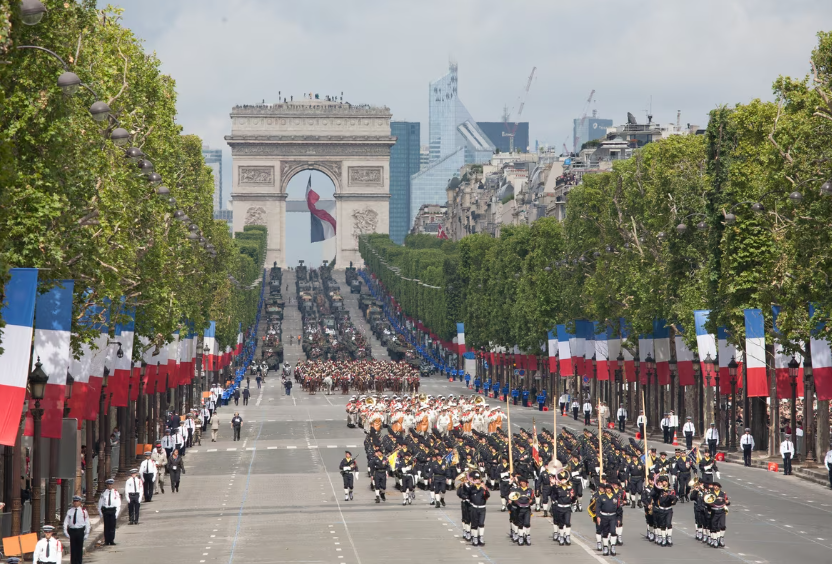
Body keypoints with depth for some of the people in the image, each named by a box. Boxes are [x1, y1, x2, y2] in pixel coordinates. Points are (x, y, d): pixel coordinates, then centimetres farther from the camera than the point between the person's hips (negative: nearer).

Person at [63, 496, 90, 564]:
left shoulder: (83, 511, -2)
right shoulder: (70, 511, 5)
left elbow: (87, 523, 1)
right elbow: (66, 522, 6)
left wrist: (87, 533, -3)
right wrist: (65, 531, -3)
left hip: (80, 531, -2)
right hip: (72, 530, 2)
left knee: (79, 548, 3)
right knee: (72, 548, 5)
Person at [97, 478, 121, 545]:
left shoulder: (116, 492, 3)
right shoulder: (104, 493, 4)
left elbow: (118, 503, 3)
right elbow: (100, 503, 9)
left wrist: (117, 513, -3)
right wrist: (100, 513, 4)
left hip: (113, 510, 0)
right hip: (105, 510, 0)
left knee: (112, 526, 0)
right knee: (106, 526, 2)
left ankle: (112, 541, 7)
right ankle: (106, 541, 6)